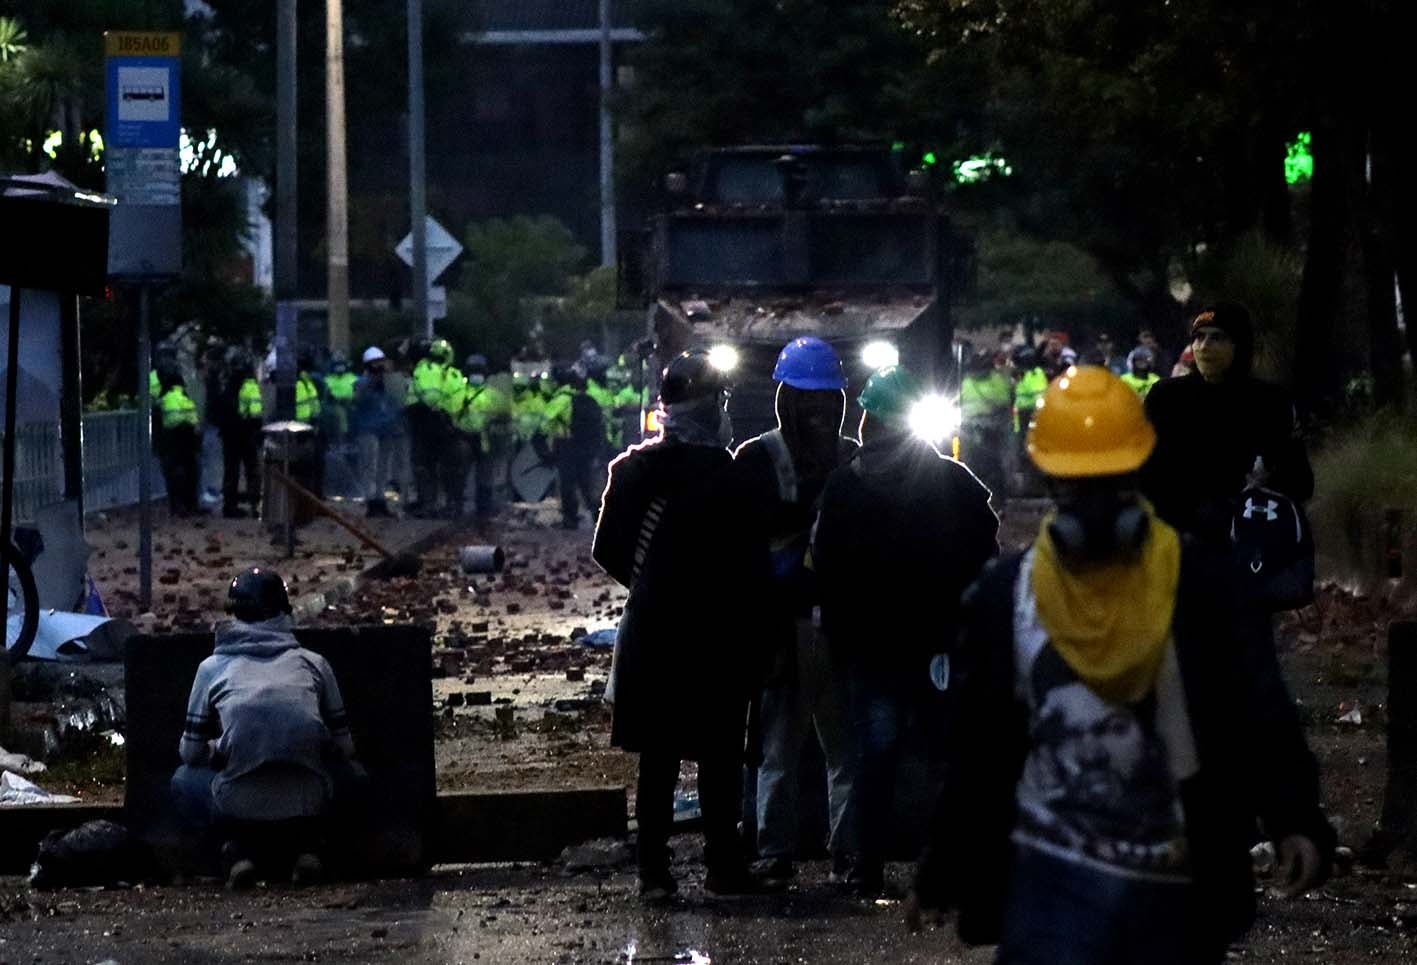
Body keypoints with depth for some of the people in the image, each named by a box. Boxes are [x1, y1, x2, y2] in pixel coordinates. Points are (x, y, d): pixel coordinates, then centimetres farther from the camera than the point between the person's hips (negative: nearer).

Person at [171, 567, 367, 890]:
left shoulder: (213, 667, 9)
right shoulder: (313, 663, 11)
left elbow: (191, 752, 12)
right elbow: (343, 746, 15)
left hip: (238, 804, -1)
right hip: (308, 801, 1)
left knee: (183, 780, 30)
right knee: (352, 774, 32)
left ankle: (244, 846, 5)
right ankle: (304, 842, 7)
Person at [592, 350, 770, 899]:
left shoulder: (633, 468, -1)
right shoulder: (729, 476, -15)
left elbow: (606, 550, 2)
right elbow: (748, 563, -13)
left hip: (652, 633, 4)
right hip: (716, 634, -4)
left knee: (657, 757, 10)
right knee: (720, 756, 6)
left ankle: (653, 870, 10)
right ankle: (722, 867, 9)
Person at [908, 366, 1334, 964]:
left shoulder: (1199, 585, -4)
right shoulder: (1004, 599, 1)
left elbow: (1261, 717, -10)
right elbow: (976, 752, 8)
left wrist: (1296, 821, -26)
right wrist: (940, 876, 12)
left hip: (1179, 890, 0)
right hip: (1054, 875, 0)